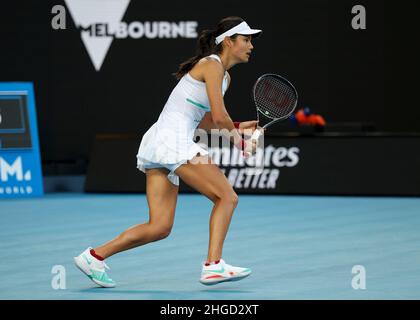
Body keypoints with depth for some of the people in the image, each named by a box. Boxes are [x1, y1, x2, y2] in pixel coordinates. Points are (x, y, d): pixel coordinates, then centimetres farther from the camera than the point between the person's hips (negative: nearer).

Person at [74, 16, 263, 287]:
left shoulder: (225, 77, 22)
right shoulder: (212, 65, -7)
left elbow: (205, 123, 27)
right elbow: (220, 116, -16)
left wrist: (237, 127, 13)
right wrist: (237, 138, 1)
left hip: (157, 143, 9)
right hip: (173, 141, -9)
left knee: (159, 228, 4)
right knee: (227, 196, -10)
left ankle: (94, 256, 6)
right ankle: (213, 265, -15)